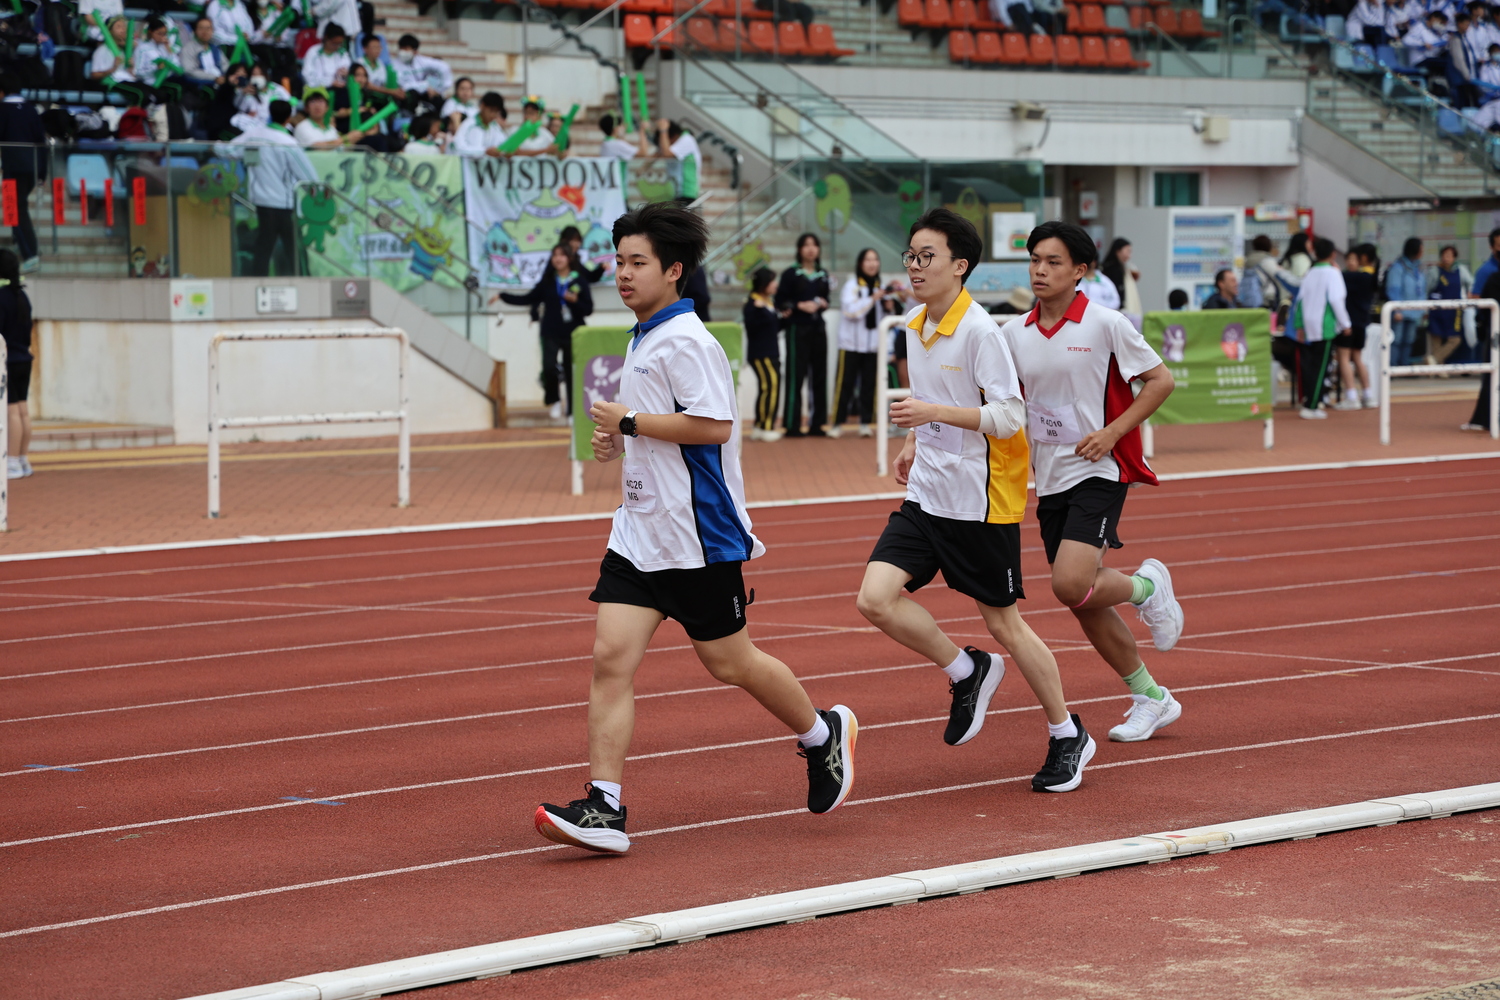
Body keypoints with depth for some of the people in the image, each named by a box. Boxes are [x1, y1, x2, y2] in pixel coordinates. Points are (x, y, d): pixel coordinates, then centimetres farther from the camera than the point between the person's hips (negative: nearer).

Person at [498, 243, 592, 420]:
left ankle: (573, 411, 15)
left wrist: (575, 301, -20)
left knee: (571, 373, 3)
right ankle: (554, 401, 4)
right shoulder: (547, 282, 7)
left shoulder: (579, 282, -1)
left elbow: (588, 309, -2)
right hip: (551, 334, 1)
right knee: (549, 367, -19)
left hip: (572, 335, -1)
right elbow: (528, 299, 10)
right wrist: (503, 296, 5)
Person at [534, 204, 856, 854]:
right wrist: (620, 442, 12)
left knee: (728, 662, 6)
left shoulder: (686, 341, -15)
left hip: (698, 534, -8)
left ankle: (824, 734, 32)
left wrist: (630, 422, -18)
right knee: (611, 658, -6)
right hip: (639, 535, 8)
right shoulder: (643, 340, 15)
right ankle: (603, 807, -10)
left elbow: (714, 424, -25)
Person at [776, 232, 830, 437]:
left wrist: (822, 303, -1)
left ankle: (817, 425, 9)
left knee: (819, 376, 4)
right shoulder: (791, 274, -3)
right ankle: (792, 426, -5)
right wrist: (800, 306, -17)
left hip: (818, 329, 5)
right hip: (797, 328, -5)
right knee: (796, 376, -6)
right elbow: (780, 303, -5)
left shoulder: (823, 275, 11)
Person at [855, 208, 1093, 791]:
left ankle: (1067, 735, 22)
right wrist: (915, 441, 12)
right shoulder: (914, 328, 7)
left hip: (980, 500, -7)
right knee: (876, 599, -10)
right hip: (926, 496, 7)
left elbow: (1008, 417, -19)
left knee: (1003, 623, 3)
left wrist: (934, 413, -26)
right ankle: (967, 672, 13)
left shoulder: (979, 331, -16)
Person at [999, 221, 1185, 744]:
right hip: (1049, 480, 6)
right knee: (1082, 603, 7)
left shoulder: (1105, 324, -9)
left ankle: (1147, 585, 10)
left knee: (1071, 584, -23)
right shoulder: (1014, 334, 5)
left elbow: (1160, 379, -4)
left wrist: (1112, 432, -13)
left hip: (1098, 471, -6)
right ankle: (1150, 697, 24)